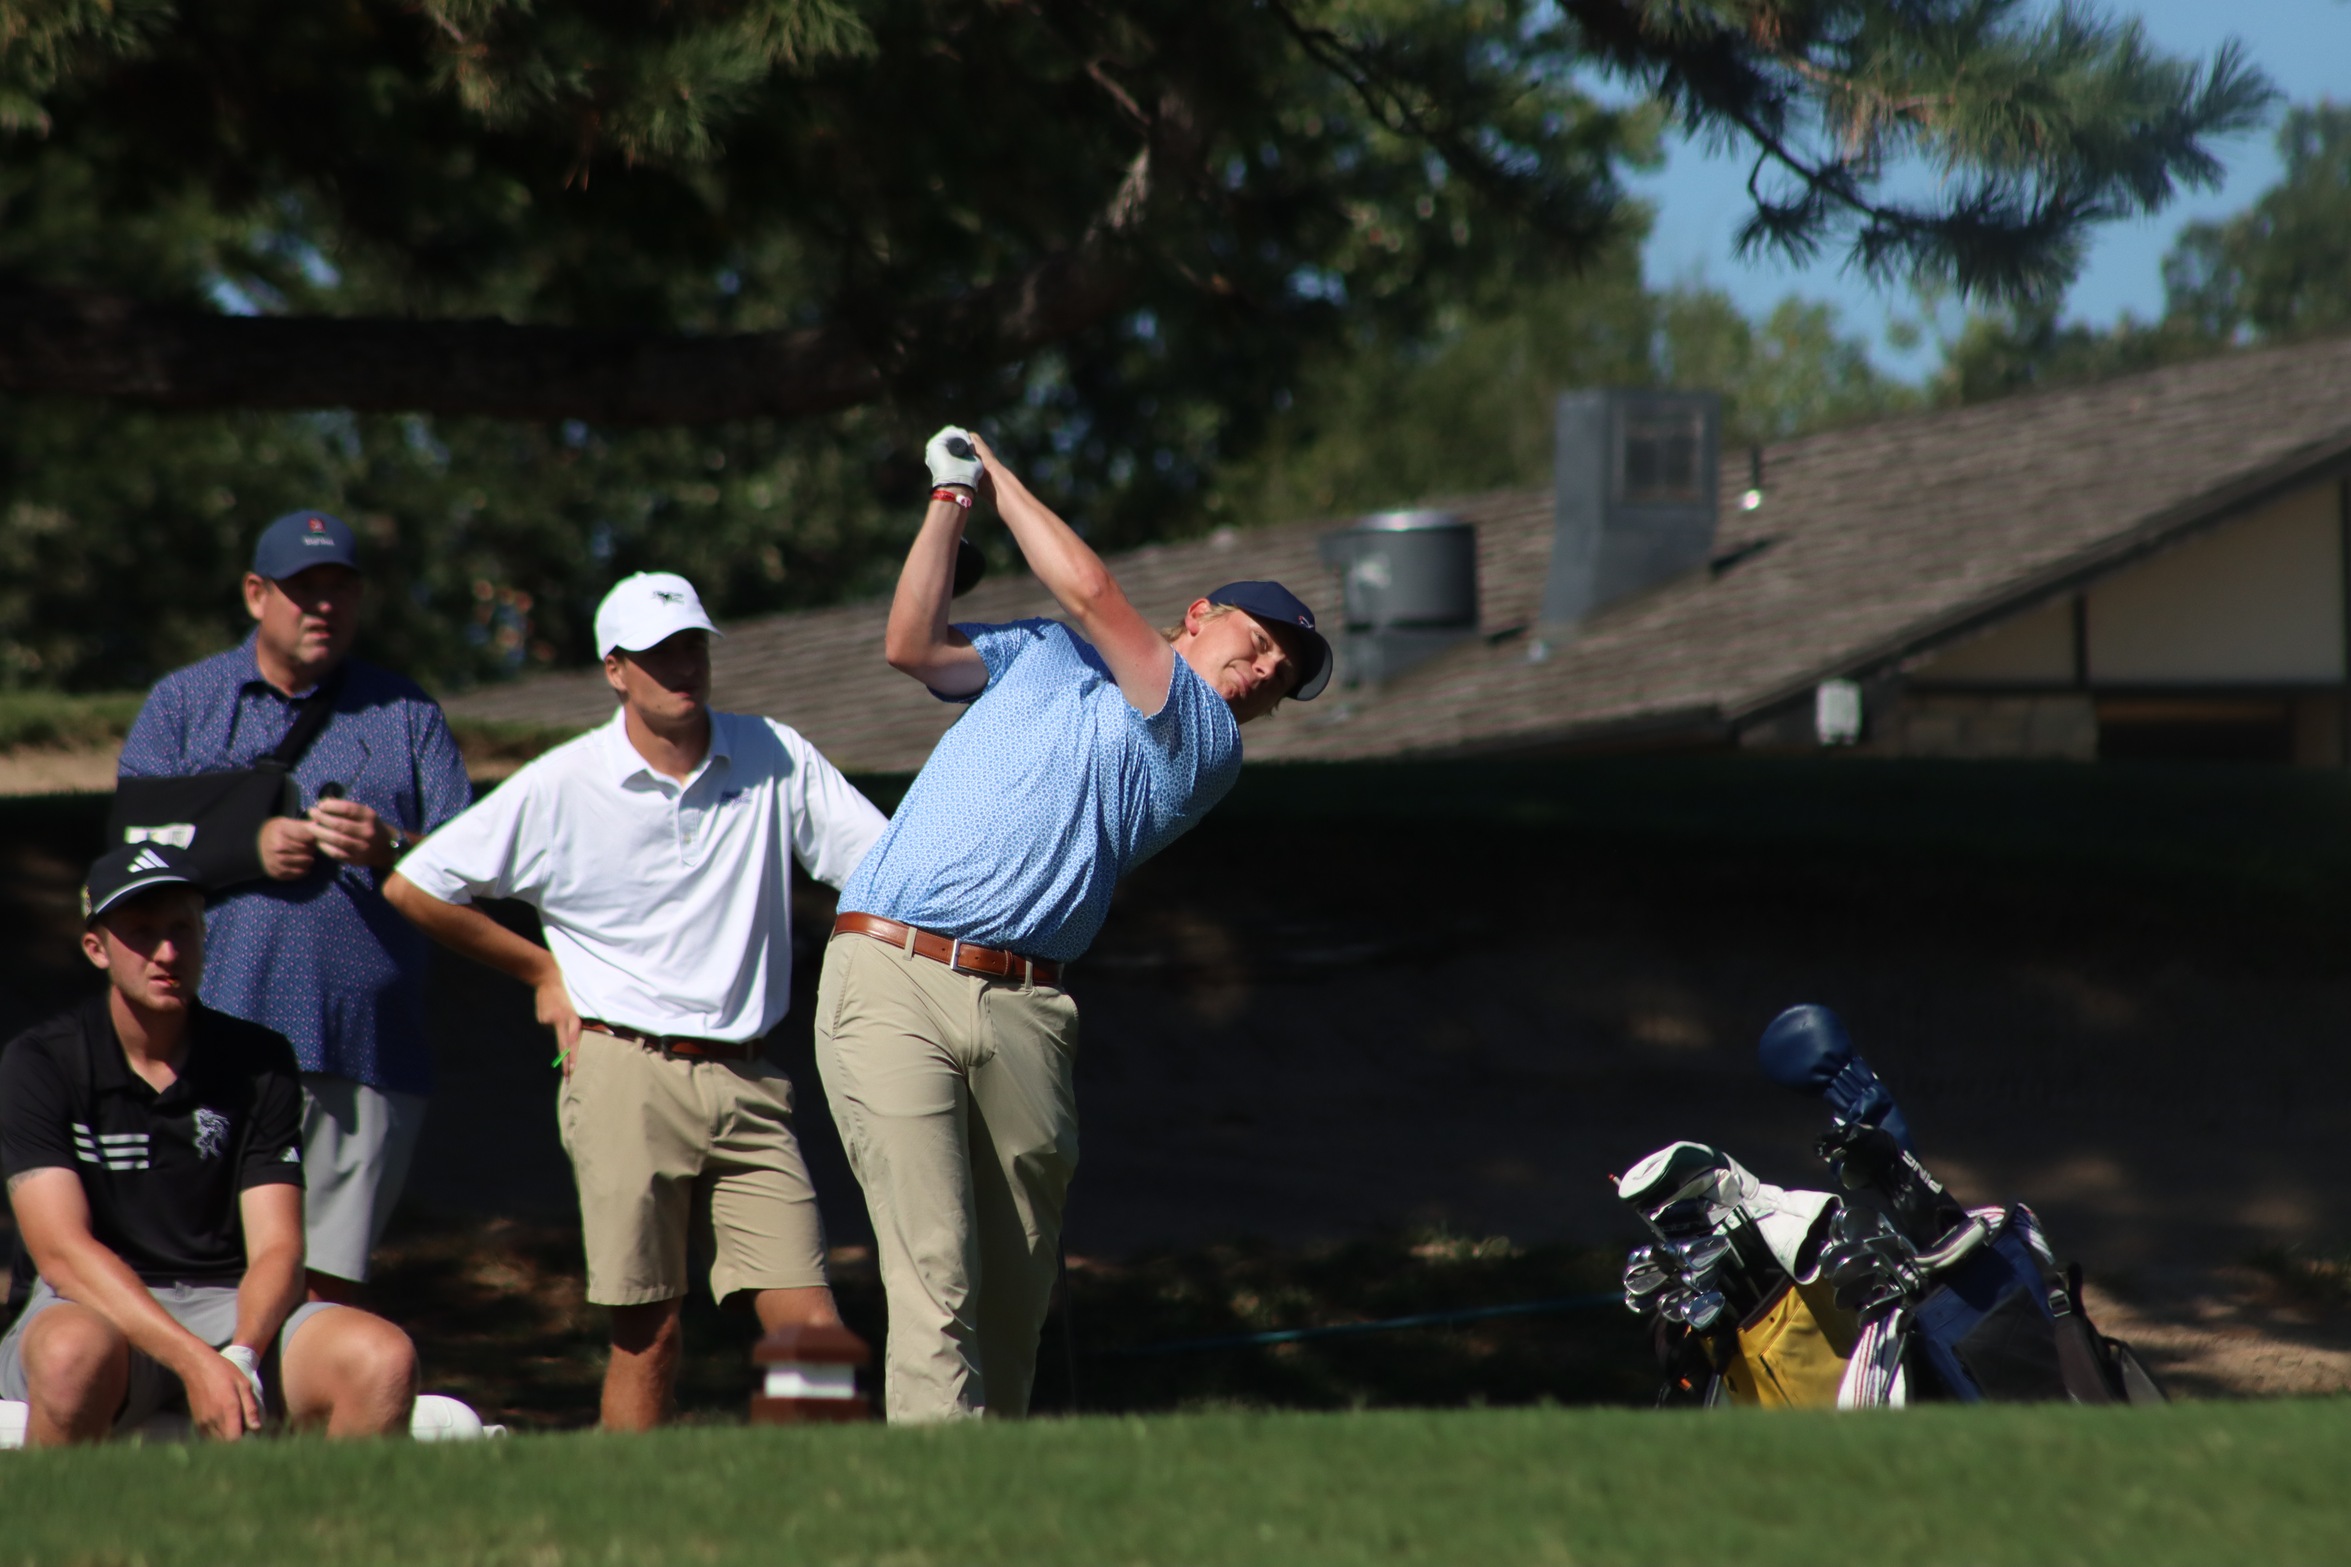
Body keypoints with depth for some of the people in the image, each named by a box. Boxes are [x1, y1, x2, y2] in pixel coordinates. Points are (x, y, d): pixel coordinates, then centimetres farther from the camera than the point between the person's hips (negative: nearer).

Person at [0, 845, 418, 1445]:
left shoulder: (258, 1062, 6)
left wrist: (240, 1360, -24)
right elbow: (61, 1250, -14)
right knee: (76, 1353, -41)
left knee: (383, 1359, -27)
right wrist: (195, 1362, -27)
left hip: (232, 1307, 3)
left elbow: (276, 1248, -1)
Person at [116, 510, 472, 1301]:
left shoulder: (406, 714, 16)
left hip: (367, 1051, 1)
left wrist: (390, 848, -13)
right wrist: (245, 850, -11)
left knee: (327, 1279, -1)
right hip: (218, 1033, -1)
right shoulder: (182, 703, 15)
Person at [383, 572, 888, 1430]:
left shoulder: (776, 759, 6)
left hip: (745, 1082, 2)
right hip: (627, 1077, -2)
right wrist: (541, 969, 11)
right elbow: (414, 886, 7)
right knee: (647, 1331, -2)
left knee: (809, 1326, -7)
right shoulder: (560, 788, 1)